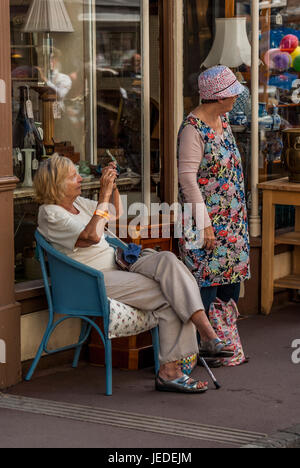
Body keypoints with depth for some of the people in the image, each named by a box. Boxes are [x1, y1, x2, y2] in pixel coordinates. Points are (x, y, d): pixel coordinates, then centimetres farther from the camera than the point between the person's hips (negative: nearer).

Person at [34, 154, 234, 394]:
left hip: (115, 266, 8)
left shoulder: (77, 203, 17)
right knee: (169, 298, -23)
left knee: (167, 260, -21)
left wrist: (113, 185, 14)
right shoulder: (50, 214, -10)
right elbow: (92, 235, -23)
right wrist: (104, 194, -18)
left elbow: (116, 213, 32)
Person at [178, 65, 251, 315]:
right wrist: (204, 224, -22)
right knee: (206, 284, -6)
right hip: (207, 221, -9)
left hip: (232, 221, 9)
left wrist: (240, 212, 17)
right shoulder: (193, 129, -17)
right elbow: (187, 178, -20)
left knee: (232, 277, 12)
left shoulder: (223, 121, 10)